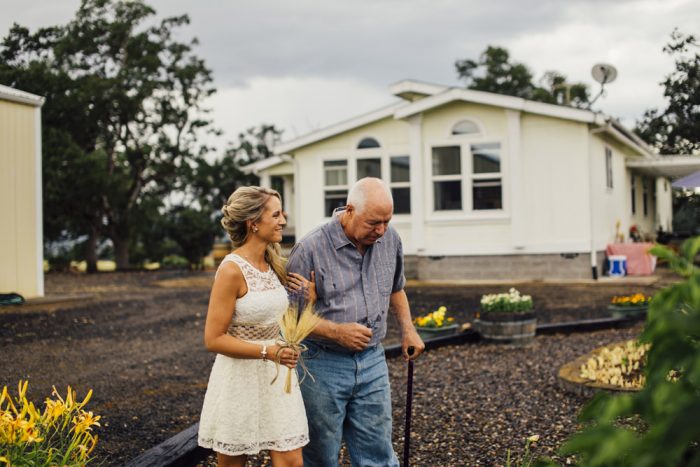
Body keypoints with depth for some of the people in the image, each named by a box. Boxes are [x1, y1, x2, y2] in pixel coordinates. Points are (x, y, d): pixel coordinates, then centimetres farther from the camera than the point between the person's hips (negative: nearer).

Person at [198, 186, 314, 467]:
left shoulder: (273, 264, 5)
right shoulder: (232, 270, -17)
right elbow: (213, 339, -17)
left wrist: (309, 295, -1)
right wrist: (268, 351, -22)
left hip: (276, 376, 6)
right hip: (240, 379, -6)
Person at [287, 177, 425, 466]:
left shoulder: (390, 240, 2)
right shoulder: (310, 250, -16)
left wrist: (407, 329, 13)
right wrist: (336, 332, -21)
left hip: (372, 362, 4)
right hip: (323, 365, -4)